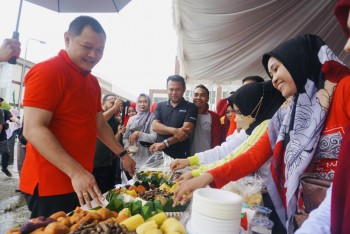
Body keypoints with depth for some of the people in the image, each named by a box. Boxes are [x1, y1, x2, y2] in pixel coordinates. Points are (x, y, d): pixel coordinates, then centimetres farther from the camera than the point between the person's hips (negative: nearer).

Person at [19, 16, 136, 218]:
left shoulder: (93, 82, 12)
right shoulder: (47, 71, -14)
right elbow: (33, 129, -21)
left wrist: (122, 154, 14)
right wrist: (75, 172, -28)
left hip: (82, 180, 8)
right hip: (50, 184, -8)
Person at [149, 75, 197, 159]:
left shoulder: (190, 107, -1)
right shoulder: (160, 106, 9)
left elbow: (186, 130, -12)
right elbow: (155, 126, -4)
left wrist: (164, 143, -18)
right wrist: (174, 131, -20)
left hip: (180, 156, -2)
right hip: (160, 154, 3)